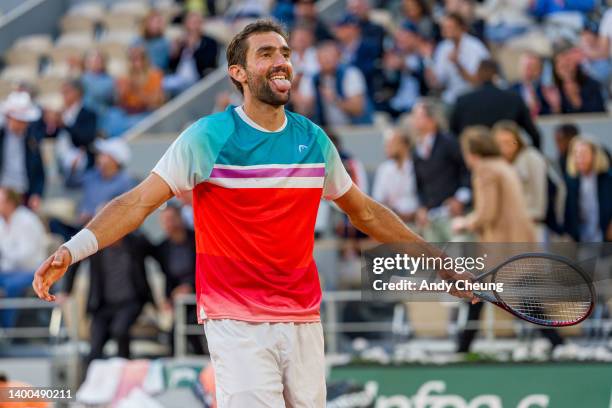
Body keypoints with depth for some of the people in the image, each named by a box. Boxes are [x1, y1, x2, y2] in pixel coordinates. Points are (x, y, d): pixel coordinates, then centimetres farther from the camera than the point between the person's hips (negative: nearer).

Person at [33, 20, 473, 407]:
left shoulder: (314, 140, 9)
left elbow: (366, 212, 23)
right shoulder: (209, 137, -5)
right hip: (237, 325, -5)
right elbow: (139, 202, -9)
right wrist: (72, 250, -24)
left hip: (304, 321, 5)